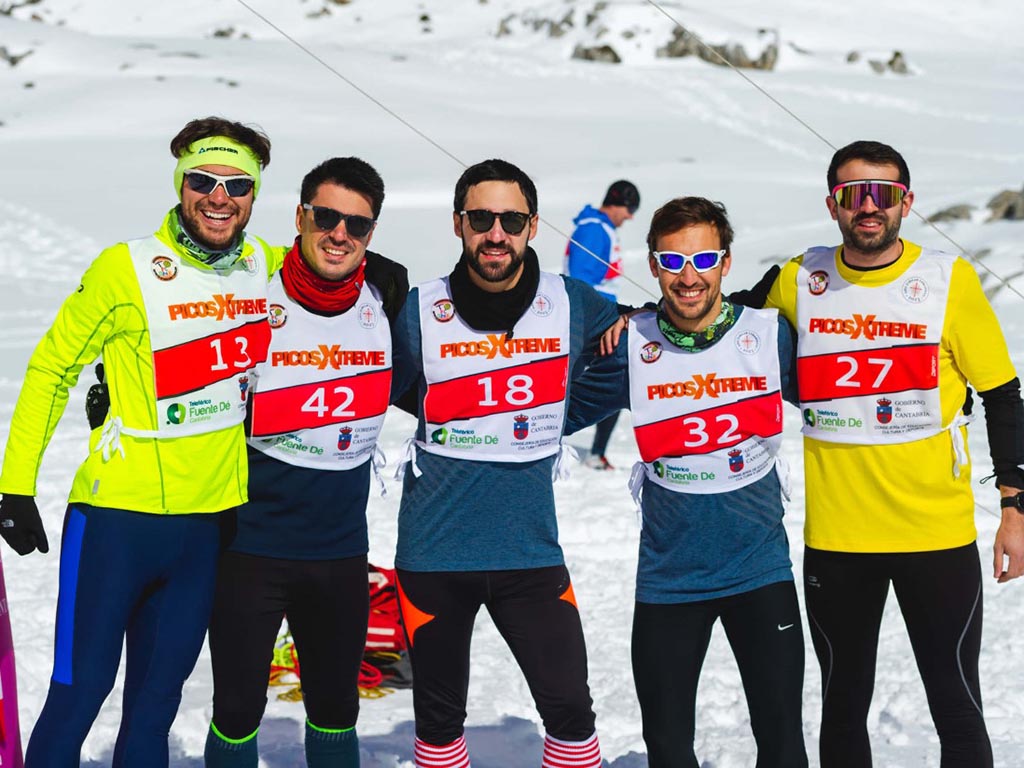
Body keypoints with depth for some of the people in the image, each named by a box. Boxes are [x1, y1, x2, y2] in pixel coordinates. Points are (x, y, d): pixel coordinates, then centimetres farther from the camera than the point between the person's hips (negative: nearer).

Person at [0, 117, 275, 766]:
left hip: (208, 523, 4)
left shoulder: (266, 266, 4)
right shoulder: (127, 270, -9)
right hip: (119, 516, -4)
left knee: (156, 704, 11)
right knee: (78, 696, -2)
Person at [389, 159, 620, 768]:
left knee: (570, 709, 1)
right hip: (434, 551, 0)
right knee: (439, 718, 12)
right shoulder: (421, 312, -6)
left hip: (531, 549, 0)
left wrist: (552, 419, 1)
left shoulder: (573, 305, -3)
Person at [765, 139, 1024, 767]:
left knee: (957, 708, 5)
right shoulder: (800, 282, 1)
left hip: (938, 533, -2)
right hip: (834, 537, 2)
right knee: (843, 707, 14)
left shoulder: (949, 279, -5)